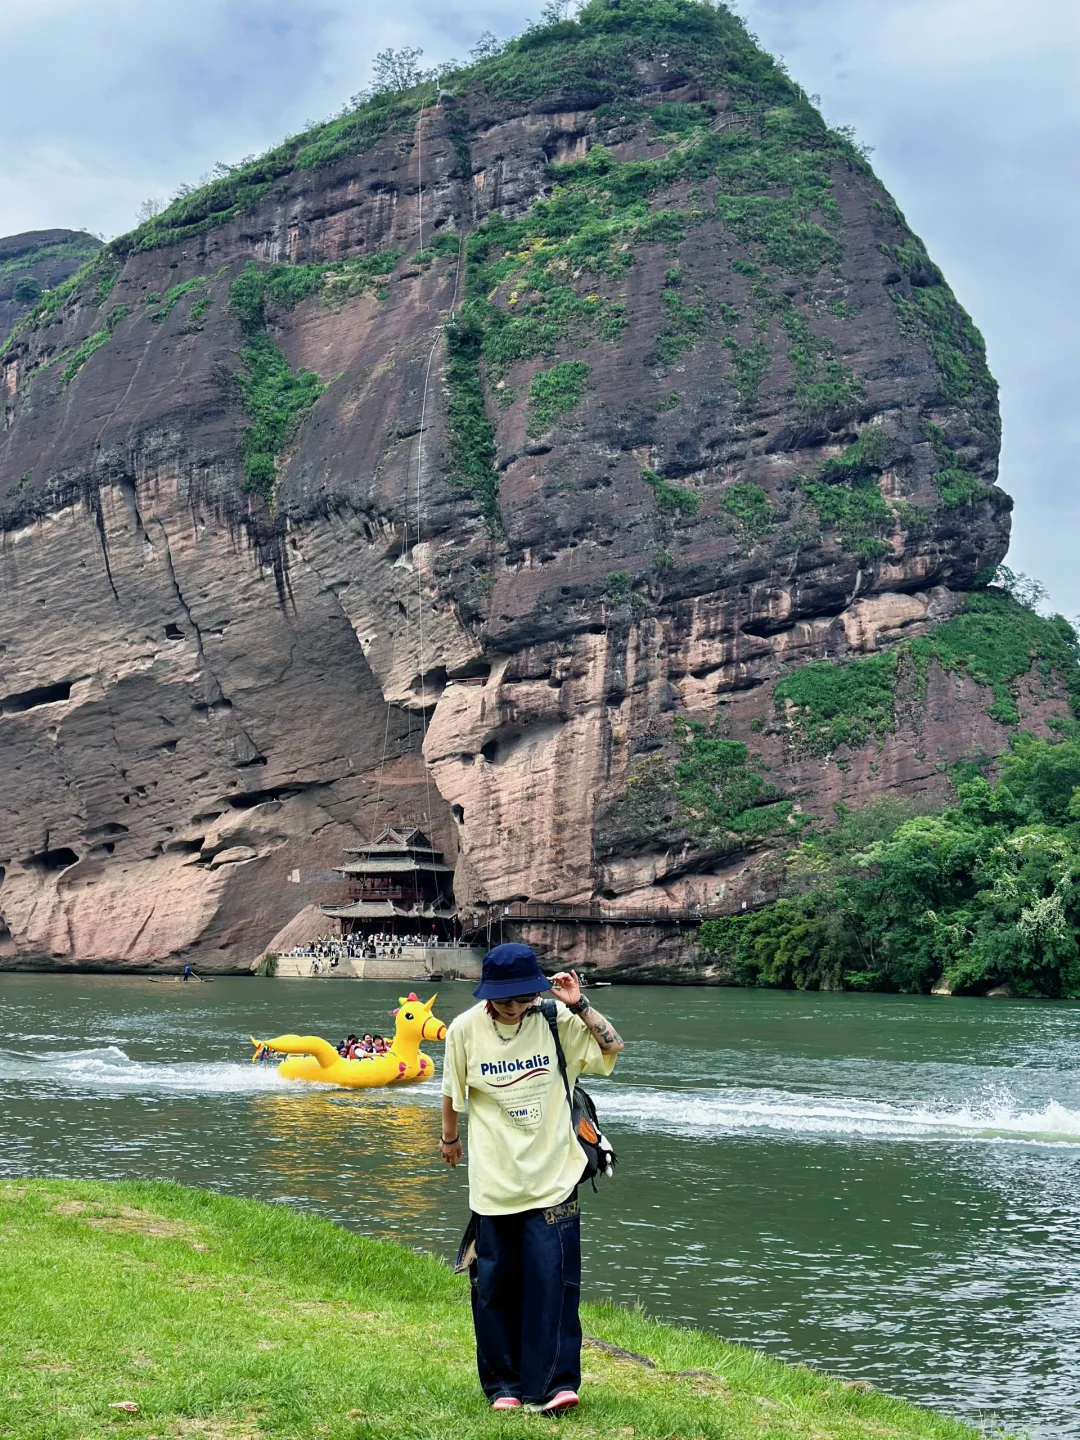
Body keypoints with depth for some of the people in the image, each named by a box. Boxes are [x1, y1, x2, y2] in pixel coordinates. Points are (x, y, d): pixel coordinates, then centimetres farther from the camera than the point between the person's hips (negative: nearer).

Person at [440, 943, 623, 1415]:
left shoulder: (556, 1020, -6)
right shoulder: (465, 1029, -7)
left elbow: (612, 1046, -7)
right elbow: (453, 1091, 9)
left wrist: (579, 1006, -17)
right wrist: (449, 1138, 22)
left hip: (553, 1177, -1)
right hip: (493, 1179, 1)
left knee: (553, 1282, -8)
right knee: (494, 1286, 8)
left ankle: (552, 1384, -3)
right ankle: (503, 1385, 22)